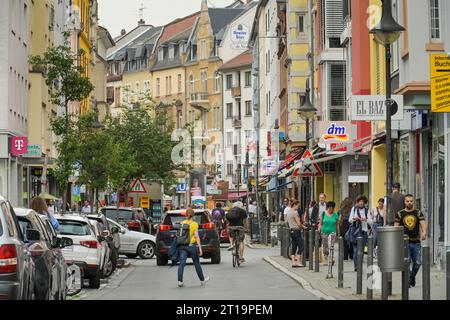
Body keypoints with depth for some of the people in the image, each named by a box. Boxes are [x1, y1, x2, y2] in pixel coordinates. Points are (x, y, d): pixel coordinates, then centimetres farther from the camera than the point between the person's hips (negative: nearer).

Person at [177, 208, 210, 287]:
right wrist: (200, 248, -8)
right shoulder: (194, 224, -4)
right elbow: (196, 236, -9)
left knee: (182, 263, -3)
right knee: (197, 263, 12)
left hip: (182, 245, 2)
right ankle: (202, 280, 25)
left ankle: (180, 281, -14)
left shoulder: (182, 223, 5)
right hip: (192, 245, -2)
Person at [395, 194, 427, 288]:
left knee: (417, 263, 3)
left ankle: (412, 277, 28)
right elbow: (396, 227, 6)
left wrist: (424, 233, -26)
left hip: (416, 242, 1)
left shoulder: (418, 213, 7)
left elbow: (423, 223, -6)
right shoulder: (400, 214, 5)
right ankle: (407, 281, 4)